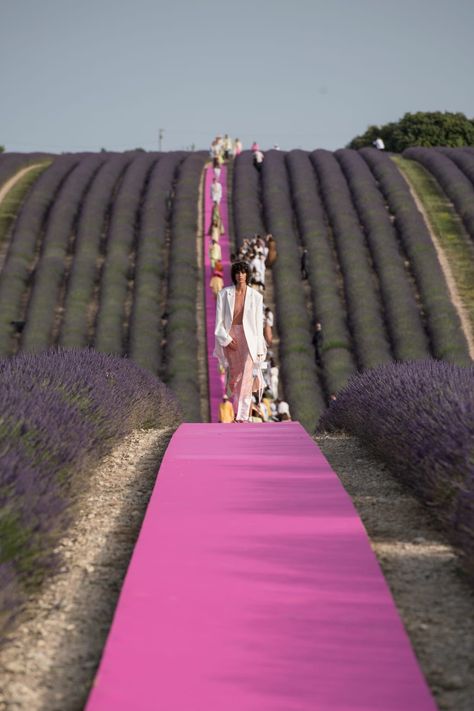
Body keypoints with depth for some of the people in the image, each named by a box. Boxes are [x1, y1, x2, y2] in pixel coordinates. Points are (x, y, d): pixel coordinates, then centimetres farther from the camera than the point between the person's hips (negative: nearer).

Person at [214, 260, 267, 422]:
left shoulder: (256, 296, -2)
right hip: (229, 337, 1)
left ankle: (242, 415, -12)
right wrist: (227, 340, -10)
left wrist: (259, 348, 1)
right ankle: (238, 407, 32)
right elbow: (219, 321, 0)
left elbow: (259, 323, 2)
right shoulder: (224, 294, -1)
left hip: (249, 337, -1)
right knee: (234, 375, 9)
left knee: (246, 375, -12)